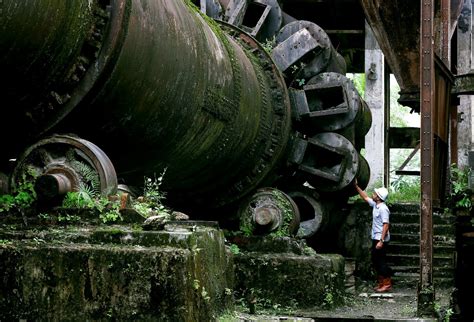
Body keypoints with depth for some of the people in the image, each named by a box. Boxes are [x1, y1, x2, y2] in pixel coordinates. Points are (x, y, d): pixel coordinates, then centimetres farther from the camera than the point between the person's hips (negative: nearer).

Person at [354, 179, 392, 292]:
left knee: (381, 261, -6)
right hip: (376, 238, 10)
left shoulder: (383, 209, -20)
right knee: (375, 261, 14)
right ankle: (381, 282, 21)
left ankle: (387, 284, -1)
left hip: (381, 239, -10)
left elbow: (386, 225, -24)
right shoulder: (375, 205, 8)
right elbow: (365, 197, 25)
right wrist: (356, 186, 23)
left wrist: (381, 241, -27)